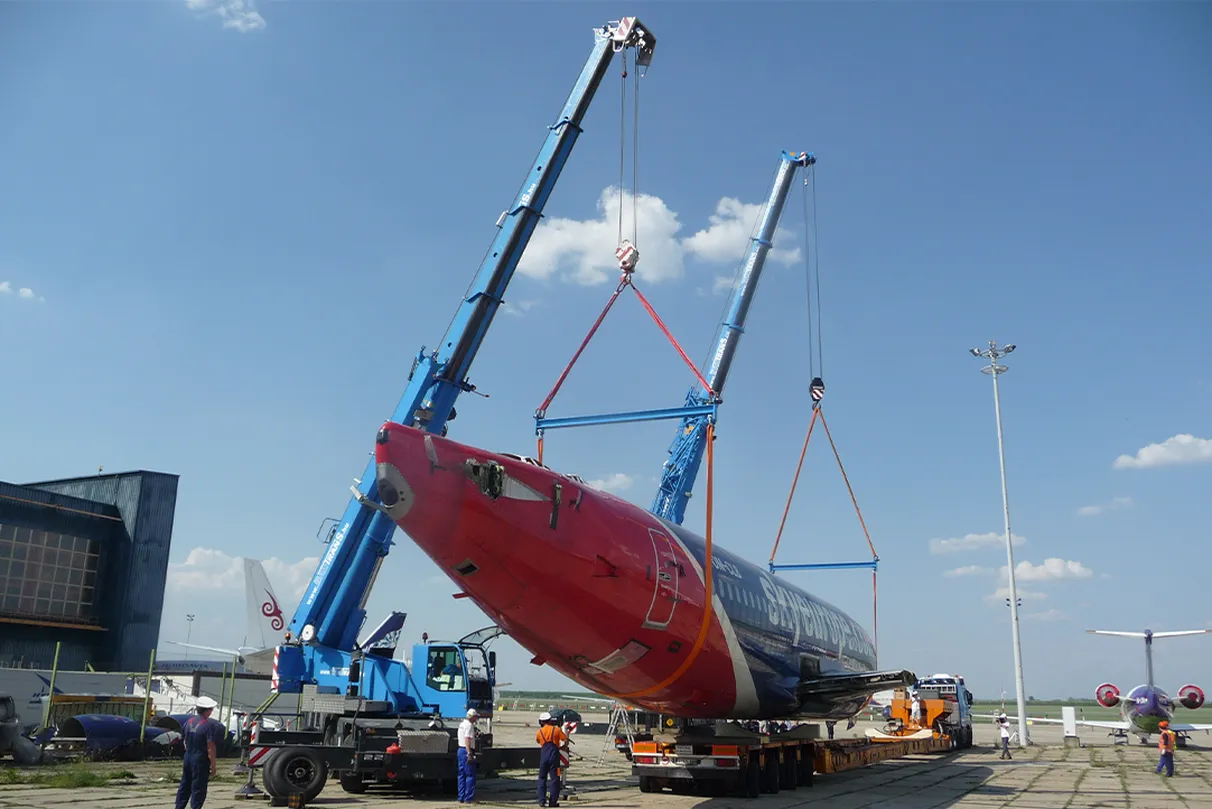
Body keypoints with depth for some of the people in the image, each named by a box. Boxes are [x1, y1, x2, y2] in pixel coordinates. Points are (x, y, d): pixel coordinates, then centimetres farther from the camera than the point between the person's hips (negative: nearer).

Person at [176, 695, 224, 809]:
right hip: (200, 760, -7)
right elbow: (210, 748, -17)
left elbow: (185, 741, 15)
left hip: (187, 758, 7)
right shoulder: (209, 725, -18)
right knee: (198, 789, 2)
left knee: (185, 786, 18)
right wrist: (213, 765, -10)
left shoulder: (189, 721, 4)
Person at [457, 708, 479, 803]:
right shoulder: (469, 725, -14)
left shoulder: (462, 724, 17)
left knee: (462, 775, 12)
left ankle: (461, 797, 15)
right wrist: (469, 754, -26)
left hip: (460, 749, 10)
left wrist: (475, 733, 25)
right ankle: (468, 798, -4)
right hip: (467, 751, -10)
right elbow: (467, 740, -22)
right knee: (470, 776, -4)